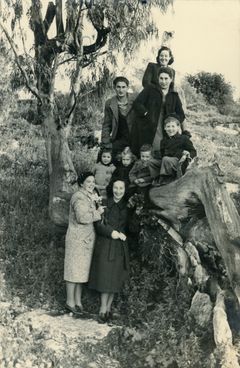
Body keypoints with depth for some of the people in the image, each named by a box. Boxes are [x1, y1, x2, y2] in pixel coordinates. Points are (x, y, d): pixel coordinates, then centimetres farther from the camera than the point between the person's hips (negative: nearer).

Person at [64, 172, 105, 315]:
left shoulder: (90, 196, 15)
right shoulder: (79, 197, -17)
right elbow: (82, 217, -28)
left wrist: (97, 203, -3)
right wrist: (98, 212, -17)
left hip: (87, 239, 9)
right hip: (77, 238, -9)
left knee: (81, 269, 14)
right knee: (74, 269, 0)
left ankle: (78, 300, 24)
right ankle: (70, 302, 11)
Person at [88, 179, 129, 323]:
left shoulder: (127, 206, 7)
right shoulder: (104, 203, 0)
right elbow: (98, 224, -5)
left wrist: (121, 234, -9)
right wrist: (111, 232, -17)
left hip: (120, 246, 2)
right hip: (104, 244, -2)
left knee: (115, 277, 5)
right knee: (105, 276, -3)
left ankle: (108, 307, 17)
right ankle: (103, 308, 5)